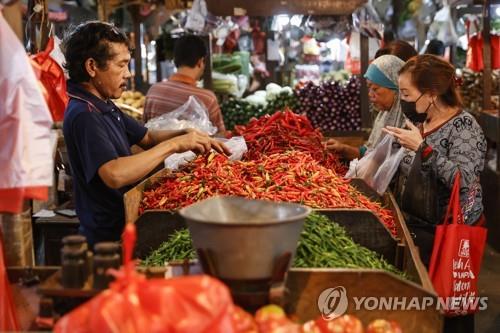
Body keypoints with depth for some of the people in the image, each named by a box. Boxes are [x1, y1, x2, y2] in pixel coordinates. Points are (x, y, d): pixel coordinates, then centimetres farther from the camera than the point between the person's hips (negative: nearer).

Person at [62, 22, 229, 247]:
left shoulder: (104, 107, 12)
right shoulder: (83, 116, -21)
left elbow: (148, 138, 19)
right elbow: (114, 175, -33)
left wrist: (188, 136, -1)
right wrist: (173, 145, -25)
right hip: (109, 237, -9)